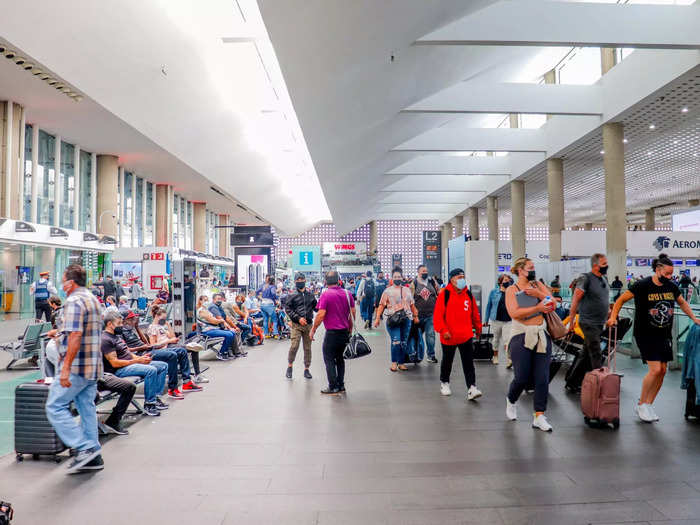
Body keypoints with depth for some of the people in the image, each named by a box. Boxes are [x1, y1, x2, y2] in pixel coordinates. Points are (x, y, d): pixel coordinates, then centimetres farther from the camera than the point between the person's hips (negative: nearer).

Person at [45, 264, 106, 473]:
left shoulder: (74, 301, -14)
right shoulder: (94, 299, 16)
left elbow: (75, 336, -23)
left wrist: (66, 367, -24)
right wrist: (62, 332, 28)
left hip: (77, 367, -9)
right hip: (93, 366, 9)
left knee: (55, 407, -1)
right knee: (87, 408, 13)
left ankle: (83, 448, -5)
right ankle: (93, 456, 17)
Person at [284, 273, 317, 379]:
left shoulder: (310, 295, 10)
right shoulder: (292, 295, -1)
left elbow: (316, 307, 17)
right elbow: (287, 308, -5)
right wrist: (298, 318, -13)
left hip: (308, 325, 3)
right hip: (296, 325, -3)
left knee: (308, 348, 7)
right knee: (294, 346, -13)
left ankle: (306, 369, 19)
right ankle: (289, 366, 9)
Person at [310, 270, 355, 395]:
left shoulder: (326, 294, -12)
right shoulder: (347, 293, 3)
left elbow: (321, 315, -16)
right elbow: (353, 312, 7)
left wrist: (313, 330, -5)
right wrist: (350, 328, 19)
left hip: (332, 333, -6)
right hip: (345, 332, 6)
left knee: (329, 360, 4)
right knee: (340, 359, 17)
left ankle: (333, 387, 4)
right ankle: (341, 385, 20)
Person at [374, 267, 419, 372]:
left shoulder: (407, 290, 15)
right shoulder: (388, 291, 4)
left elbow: (412, 304, 20)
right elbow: (381, 305, 1)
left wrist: (415, 316, 16)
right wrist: (378, 318, -5)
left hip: (406, 319, 4)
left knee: (404, 343, 7)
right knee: (396, 342, -12)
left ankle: (401, 363, 17)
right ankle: (394, 363, 3)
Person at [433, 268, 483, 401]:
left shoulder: (468, 294, 4)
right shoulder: (444, 294, -11)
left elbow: (474, 312, 15)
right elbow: (438, 314, -14)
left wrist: (478, 327, 21)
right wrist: (443, 330, -20)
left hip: (466, 336, 3)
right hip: (449, 337, -3)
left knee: (468, 362, -2)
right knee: (447, 361, 15)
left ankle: (471, 388, -2)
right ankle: (444, 382, 36)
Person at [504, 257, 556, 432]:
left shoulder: (538, 285, 12)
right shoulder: (512, 290, 0)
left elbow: (552, 304, 5)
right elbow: (514, 313, -15)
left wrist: (539, 294, -10)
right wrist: (538, 308, -15)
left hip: (541, 335, 4)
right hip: (521, 336, -4)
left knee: (542, 377, 0)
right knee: (522, 377, -3)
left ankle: (539, 417, 9)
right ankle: (511, 401, 28)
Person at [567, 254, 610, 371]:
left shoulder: (604, 278, 10)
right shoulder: (586, 278, -13)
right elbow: (575, 300, -14)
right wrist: (571, 320, -14)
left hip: (600, 323, 7)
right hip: (589, 322, -7)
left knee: (587, 352, 16)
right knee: (595, 354, -7)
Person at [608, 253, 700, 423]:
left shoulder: (671, 287, 5)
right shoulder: (643, 285, -12)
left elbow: (682, 302, 24)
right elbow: (621, 300, -6)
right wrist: (613, 317, -15)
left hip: (664, 335, 6)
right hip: (645, 334, -6)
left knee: (662, 371, 5)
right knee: (655, 370, -14)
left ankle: (649, 405, 19)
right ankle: (641, 405, 4)